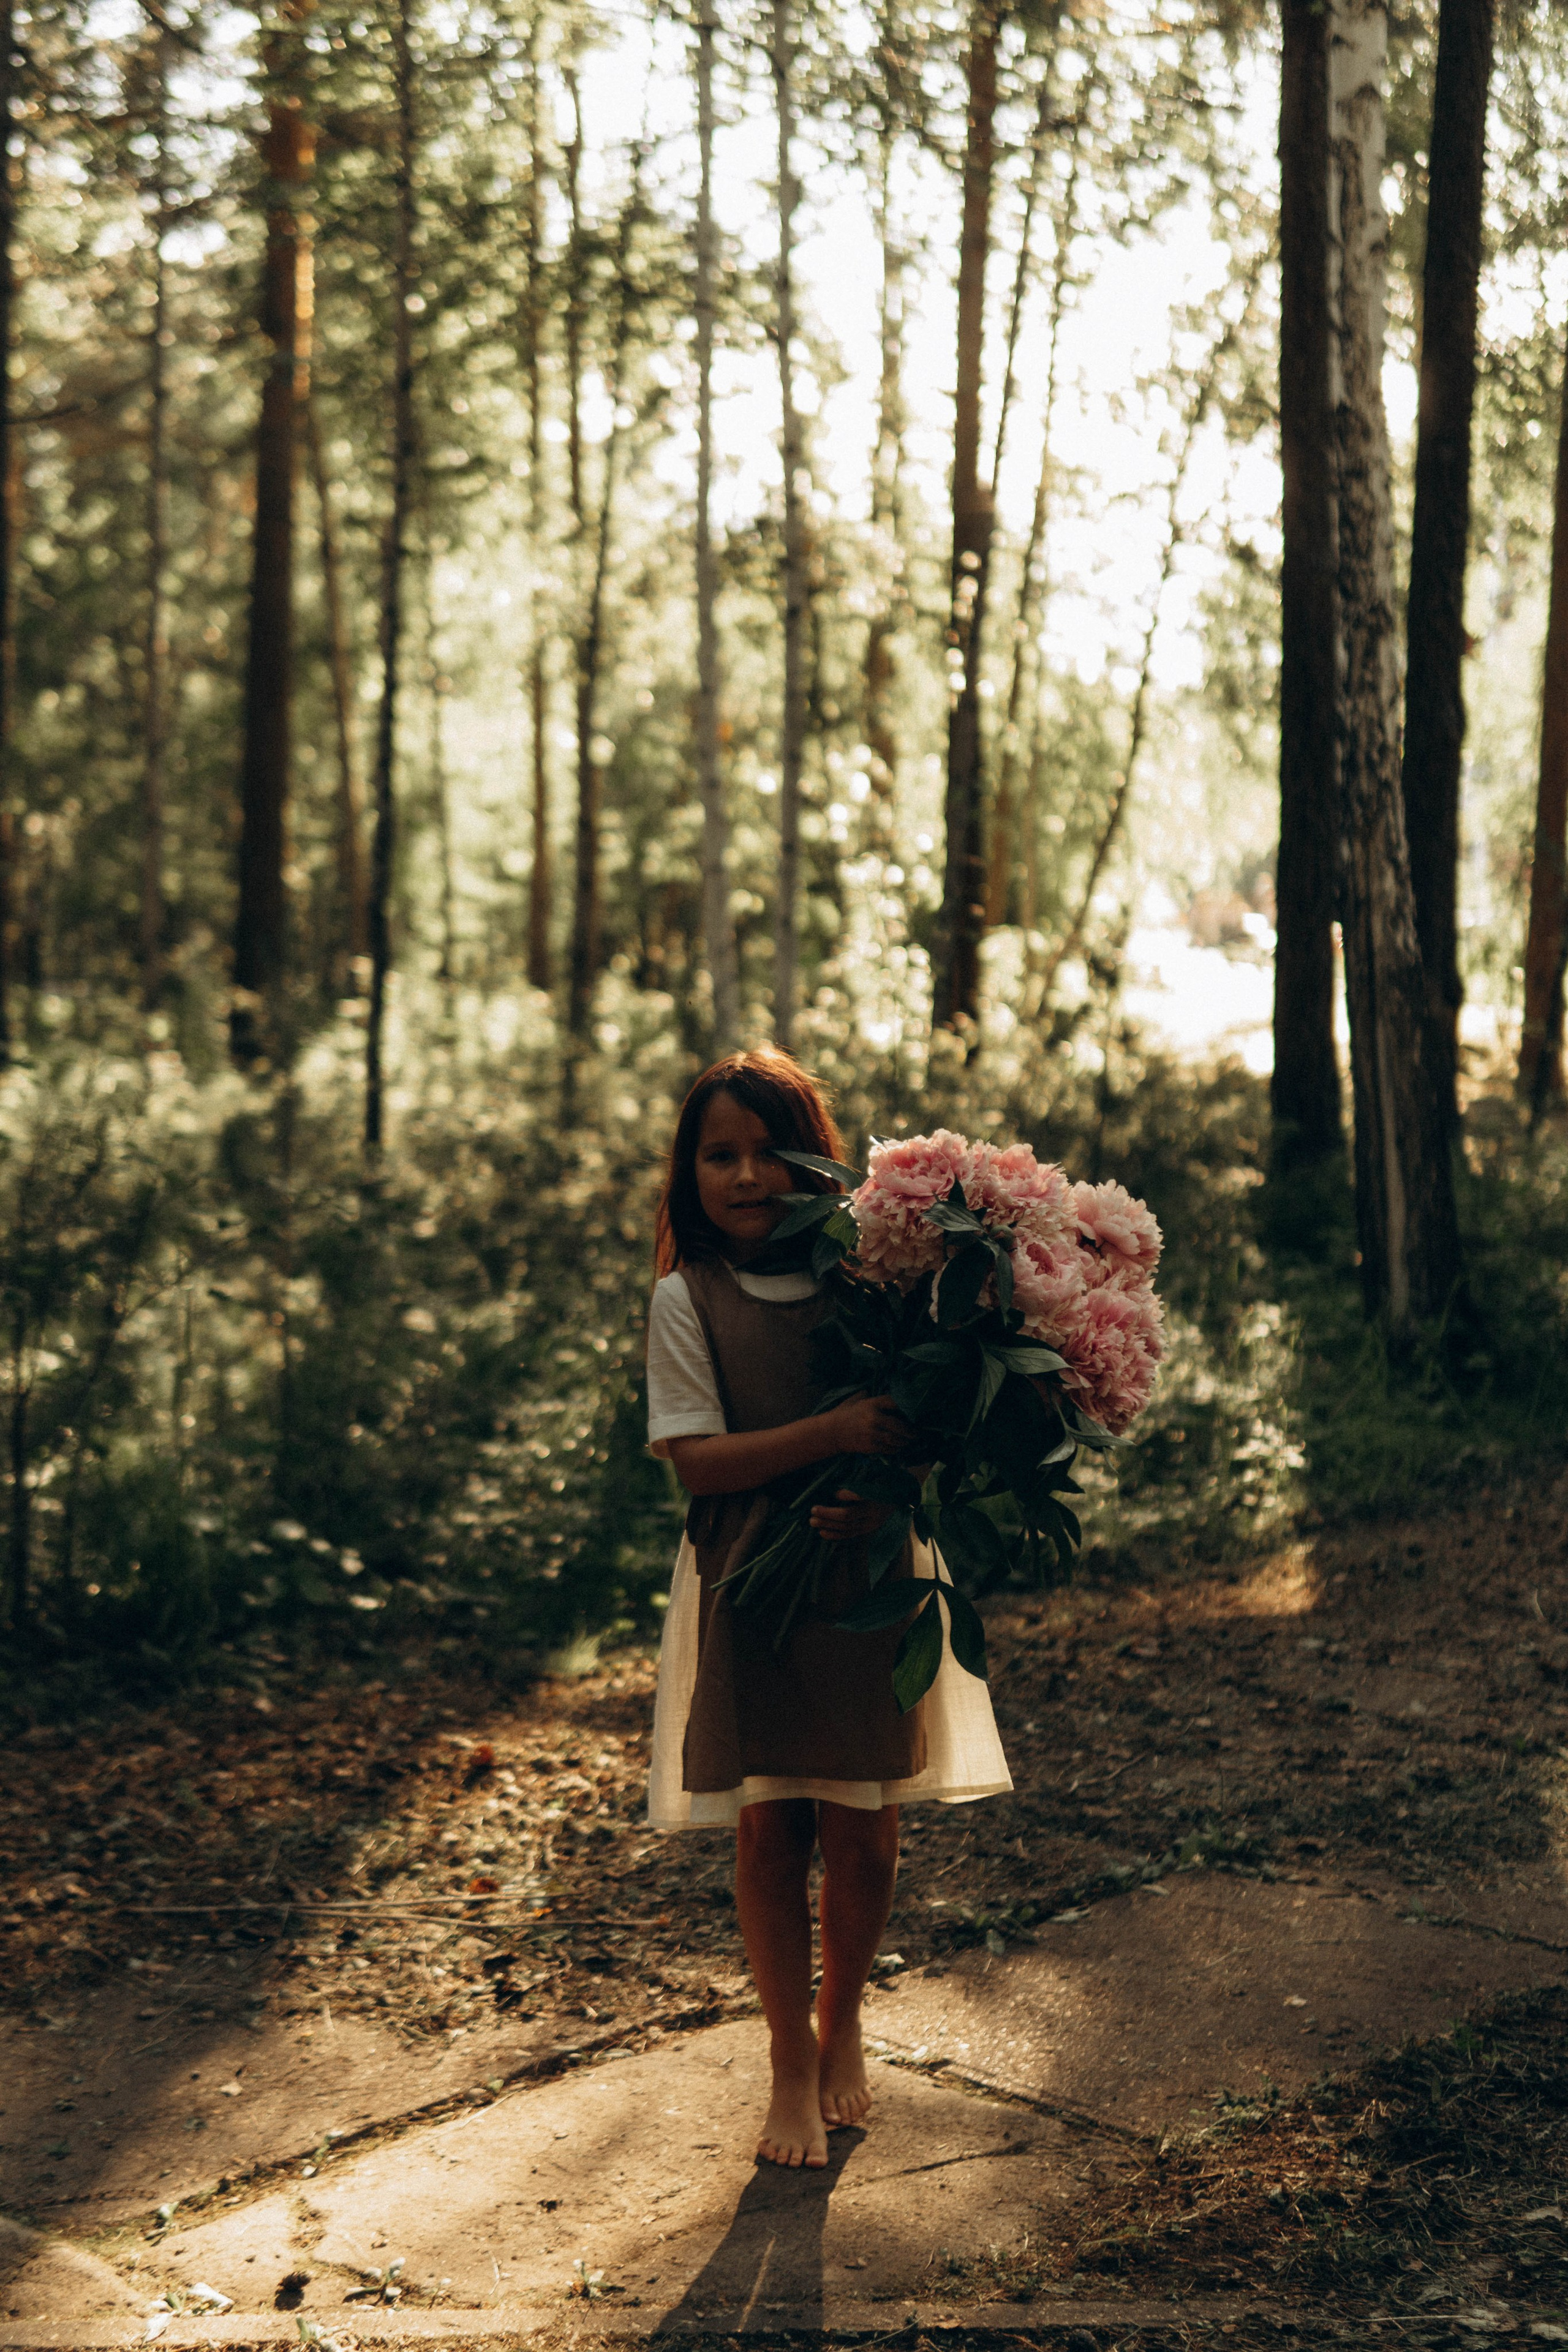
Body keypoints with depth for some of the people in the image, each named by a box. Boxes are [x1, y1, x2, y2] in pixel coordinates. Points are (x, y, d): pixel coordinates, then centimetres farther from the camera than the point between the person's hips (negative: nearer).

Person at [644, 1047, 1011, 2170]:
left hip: (870, 1583, 1)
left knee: (862, 1828, 6)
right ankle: (793, 2060, 23)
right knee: (768, 1827, 4)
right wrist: (831, 1433, -24)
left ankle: (843, 2022, 33)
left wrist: (895, 1493, -20)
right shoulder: (687, 1299, -4)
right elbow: (697, 1458, -12)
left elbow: (927, 1423, 1)